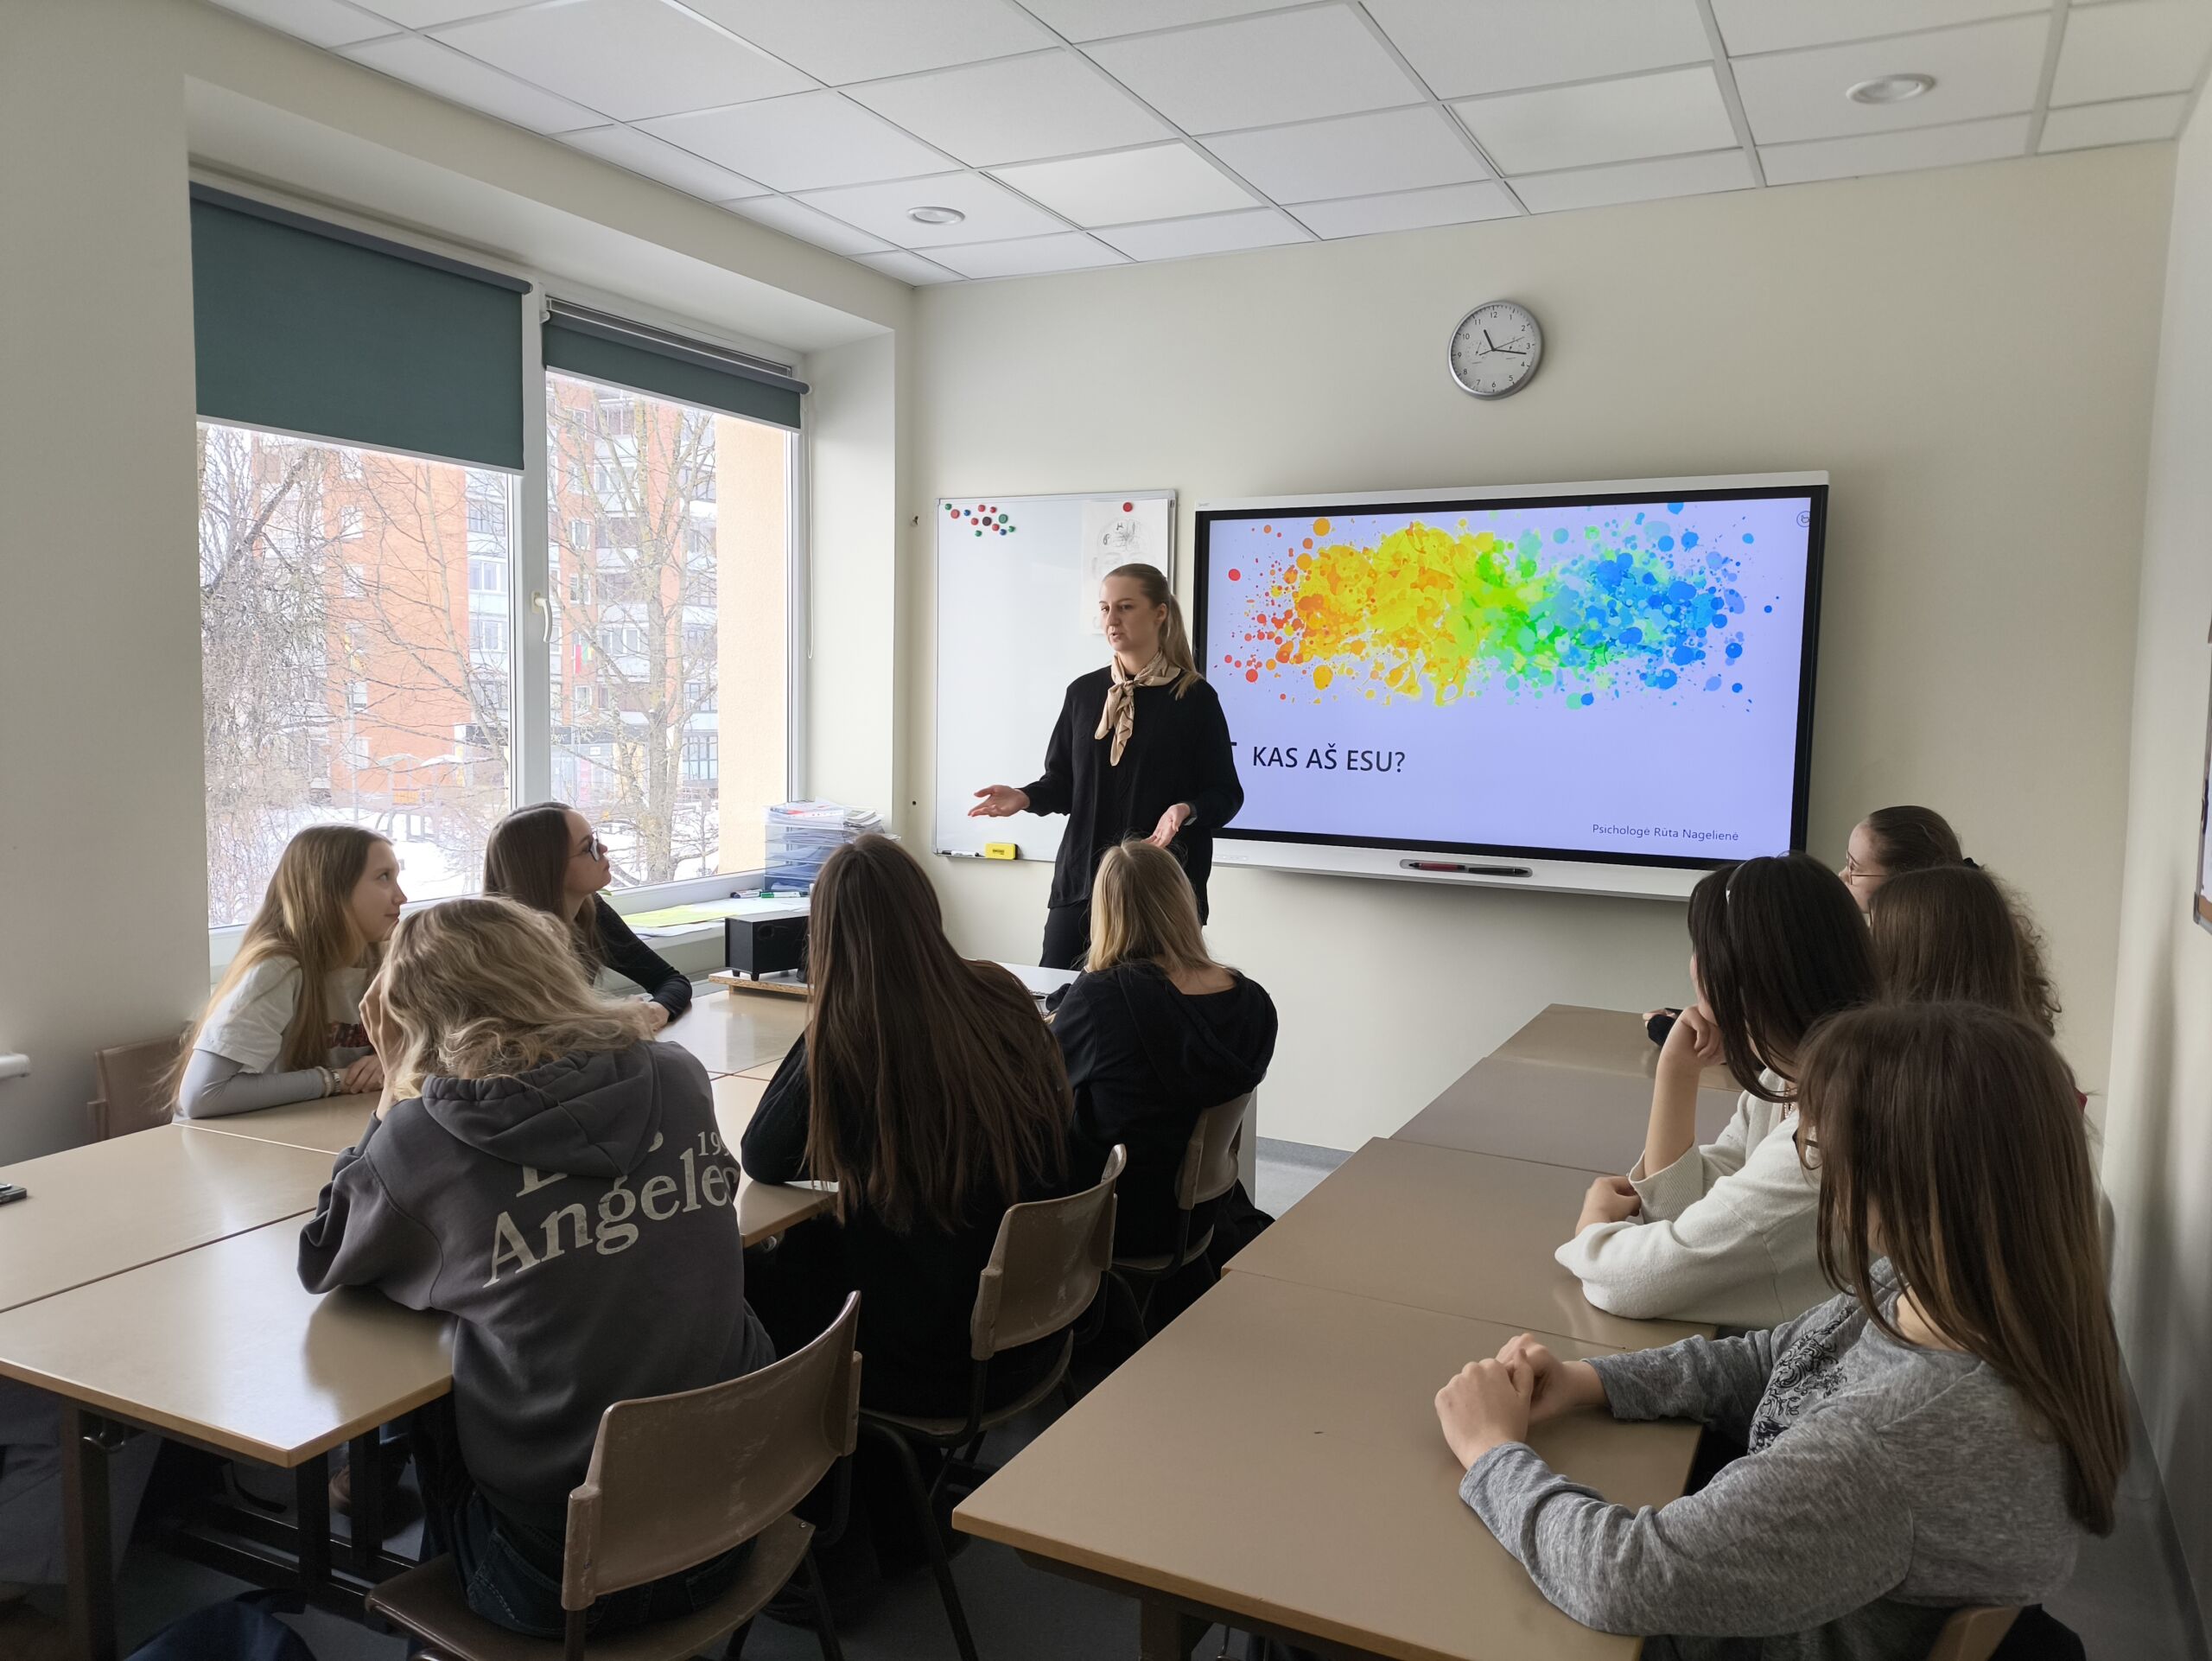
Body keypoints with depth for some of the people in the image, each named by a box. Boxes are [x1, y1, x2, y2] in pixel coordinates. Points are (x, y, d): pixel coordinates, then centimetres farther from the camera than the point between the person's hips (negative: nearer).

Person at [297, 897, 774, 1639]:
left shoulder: (422, 1139, -15)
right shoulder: (679, 1078, -5)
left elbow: (322, 1262, 6)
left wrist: (396, 1092, 4)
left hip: (563, 1567, -4)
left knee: (424, 1406, 28)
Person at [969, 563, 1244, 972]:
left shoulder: (1194, 696, -3)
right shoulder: (1084, 692, 8)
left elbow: (1225, 793, -2)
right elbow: (1062, 781, 13)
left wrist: (1186, 811, -21)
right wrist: (1025, 797, -6)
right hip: (1080, 879, 4)